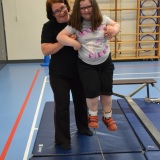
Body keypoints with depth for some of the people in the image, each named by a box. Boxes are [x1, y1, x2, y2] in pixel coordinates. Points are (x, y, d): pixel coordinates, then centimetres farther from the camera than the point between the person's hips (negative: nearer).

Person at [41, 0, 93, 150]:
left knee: (81, 100, 20)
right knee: (62, 106, 2)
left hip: (79, 71, 4)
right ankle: (62, 139, 20)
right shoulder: (49, 26, -12)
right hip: (59, 74, -4)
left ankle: (82, 127, 45)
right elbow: (45, 50, -20)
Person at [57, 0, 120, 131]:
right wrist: (75, 43, -26)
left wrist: (114, 29, -17)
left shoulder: (102, 19, -7)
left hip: (105, 62, 2)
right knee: (92, 91, -8)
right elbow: (60, 37, -16)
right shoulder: (75, 24, -12)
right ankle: (93, 115, 24)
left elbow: (116, 25, 6)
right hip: (86, 65, -2)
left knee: (106, 90, 11)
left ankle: (107, 117, 34)